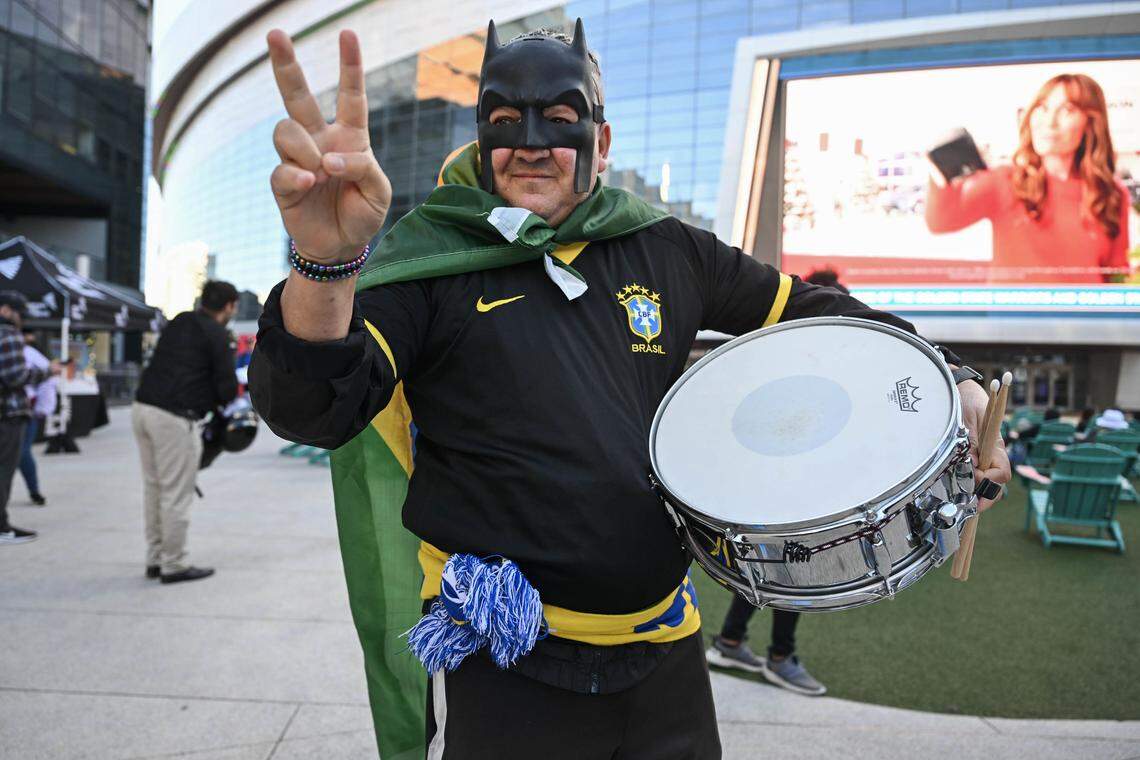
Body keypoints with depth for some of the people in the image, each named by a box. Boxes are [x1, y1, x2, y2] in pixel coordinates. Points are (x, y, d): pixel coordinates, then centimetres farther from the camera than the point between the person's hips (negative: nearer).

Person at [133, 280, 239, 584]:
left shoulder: (178, 323, 16)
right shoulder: (216, 335, -7)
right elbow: (227, 389, -10)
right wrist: (212, 401, 12)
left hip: (143, 407, 8)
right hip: (174, 418, -8)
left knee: (153, 487, 16)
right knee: (177, 493, 0)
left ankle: (155, 558, 25)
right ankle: (173, 565, 8)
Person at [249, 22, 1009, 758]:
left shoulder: (665, 251, 3)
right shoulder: (426, 262, -8)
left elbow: (808, 309, 14)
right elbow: (313, 407, -21)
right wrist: (325, 263, -41)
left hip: (666, 650, 4)